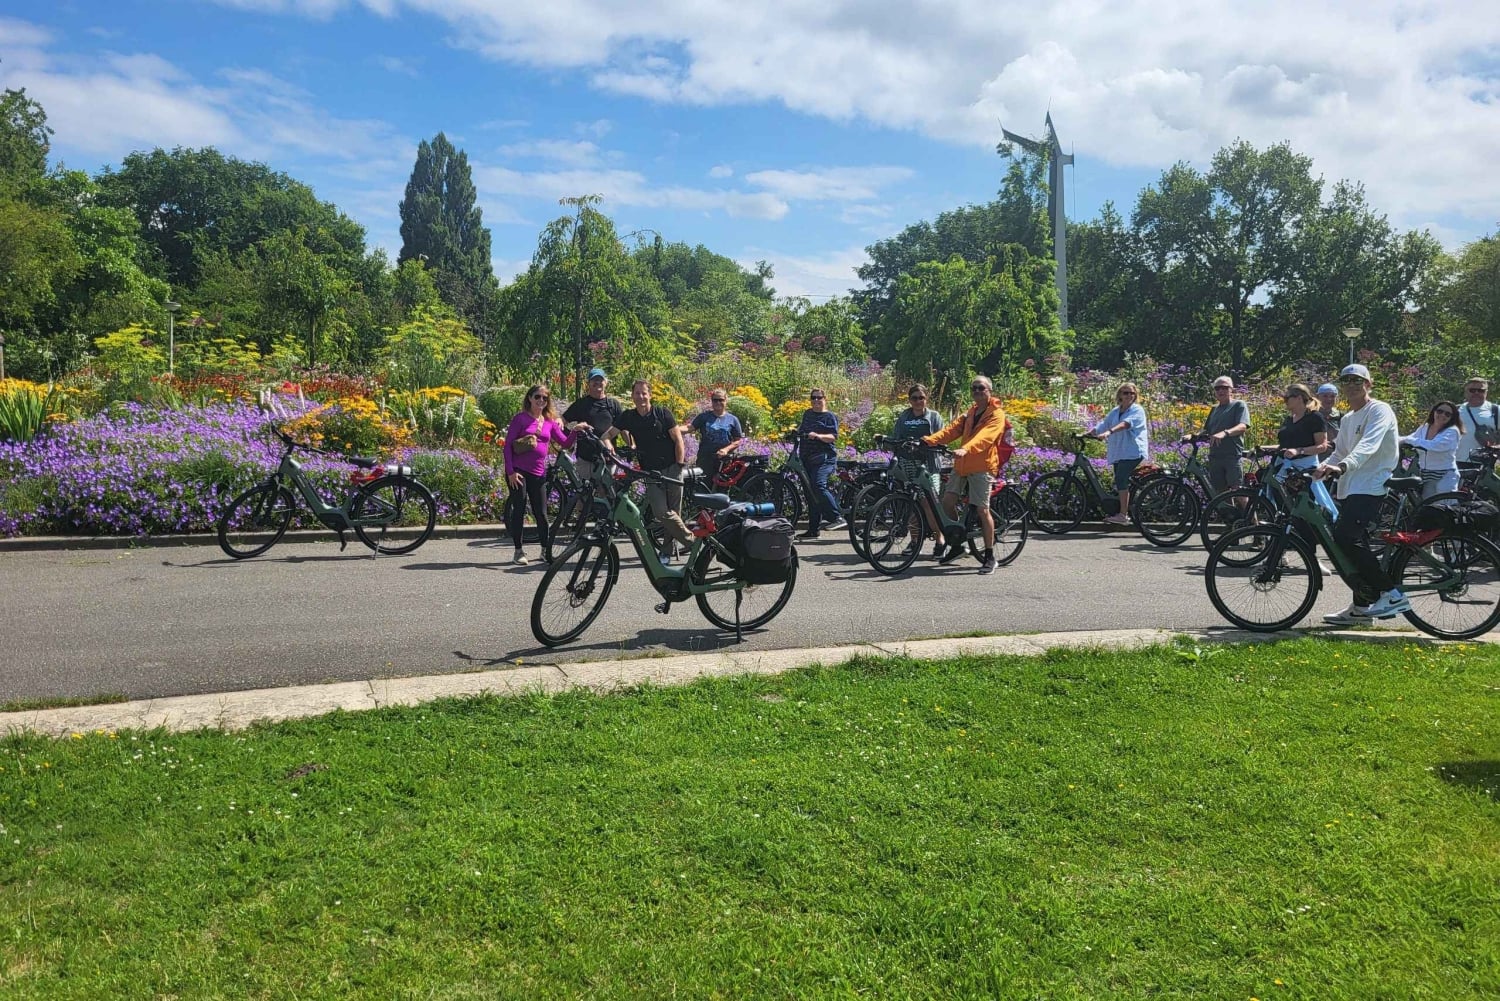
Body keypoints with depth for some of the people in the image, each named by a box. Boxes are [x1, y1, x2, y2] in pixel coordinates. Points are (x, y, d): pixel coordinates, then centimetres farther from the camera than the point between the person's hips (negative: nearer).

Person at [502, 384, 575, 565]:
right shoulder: (521, 418, -1)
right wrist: (510, 472, -11)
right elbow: (507, 445, -4)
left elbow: (565, 443, 7)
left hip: (538, 473, 3)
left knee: (541, 513, 5)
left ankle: (546, 550, 18)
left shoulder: (550, 422, 11)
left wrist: (576, 432, -13)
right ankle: (518, 552, 8)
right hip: (518, 472, -3)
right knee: (519, 510, -1)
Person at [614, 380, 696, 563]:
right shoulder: (628, 417, 5)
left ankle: (667, 551, 13)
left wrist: (679, 465, -8)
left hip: (671, 469, -2)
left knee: (673, 512, 0)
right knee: (661, 512, -12)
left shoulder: (662, 413, -2)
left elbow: (678, 440, -2)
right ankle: (692, 541, -1)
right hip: (651, 472, 2)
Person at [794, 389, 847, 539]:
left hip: (823, 458, -7)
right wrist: (796, 431, 15)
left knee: (819, 486, -27)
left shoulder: (830, 416, 0)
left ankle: (838, 518, -22)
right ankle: (813, 530, 10)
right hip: (806, 458, 7)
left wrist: (817, 436, -25)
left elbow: (833, 437, -12)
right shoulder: (807, 413, 20)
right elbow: (801, 430, 35)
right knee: (810, 494, 7)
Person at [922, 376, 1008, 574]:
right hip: (961, 464, 7)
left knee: (982, 509, -8)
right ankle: (956, 545, 17)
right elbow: (952, 430, 4)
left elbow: (985, 437, -22)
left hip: (982, 466, -7)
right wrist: (930, 439, -15)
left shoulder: (996, 415, -4)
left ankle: (990, 557, 2)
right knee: (947, 501, 0)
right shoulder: (969, 414, 19)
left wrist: (965, 449, -41)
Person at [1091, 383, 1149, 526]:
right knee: (1120, 482, 9)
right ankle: (1124, 512, 17)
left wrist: (1109, 432, -37)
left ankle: (1123, 515, -20)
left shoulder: (1137, 410, -4)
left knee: (1121, 479, -19)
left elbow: (1127, 423, -22)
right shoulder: (1115, 412, 19)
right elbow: (1103, 424, 13)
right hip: (1118, 452, 8)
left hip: (1133, 452, -7)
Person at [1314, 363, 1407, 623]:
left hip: (1371, 487, -9)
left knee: (1346, 537, -24)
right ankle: (1361, 607, 19)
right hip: (1350, 488, 9)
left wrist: (1342, 466, -42)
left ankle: (1391, 594, -17)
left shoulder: (1379, 410, -7)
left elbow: (1369, 445, -24)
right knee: (1351, 542, 9)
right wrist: (1320, 469, 0)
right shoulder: (1347, 419, 21)